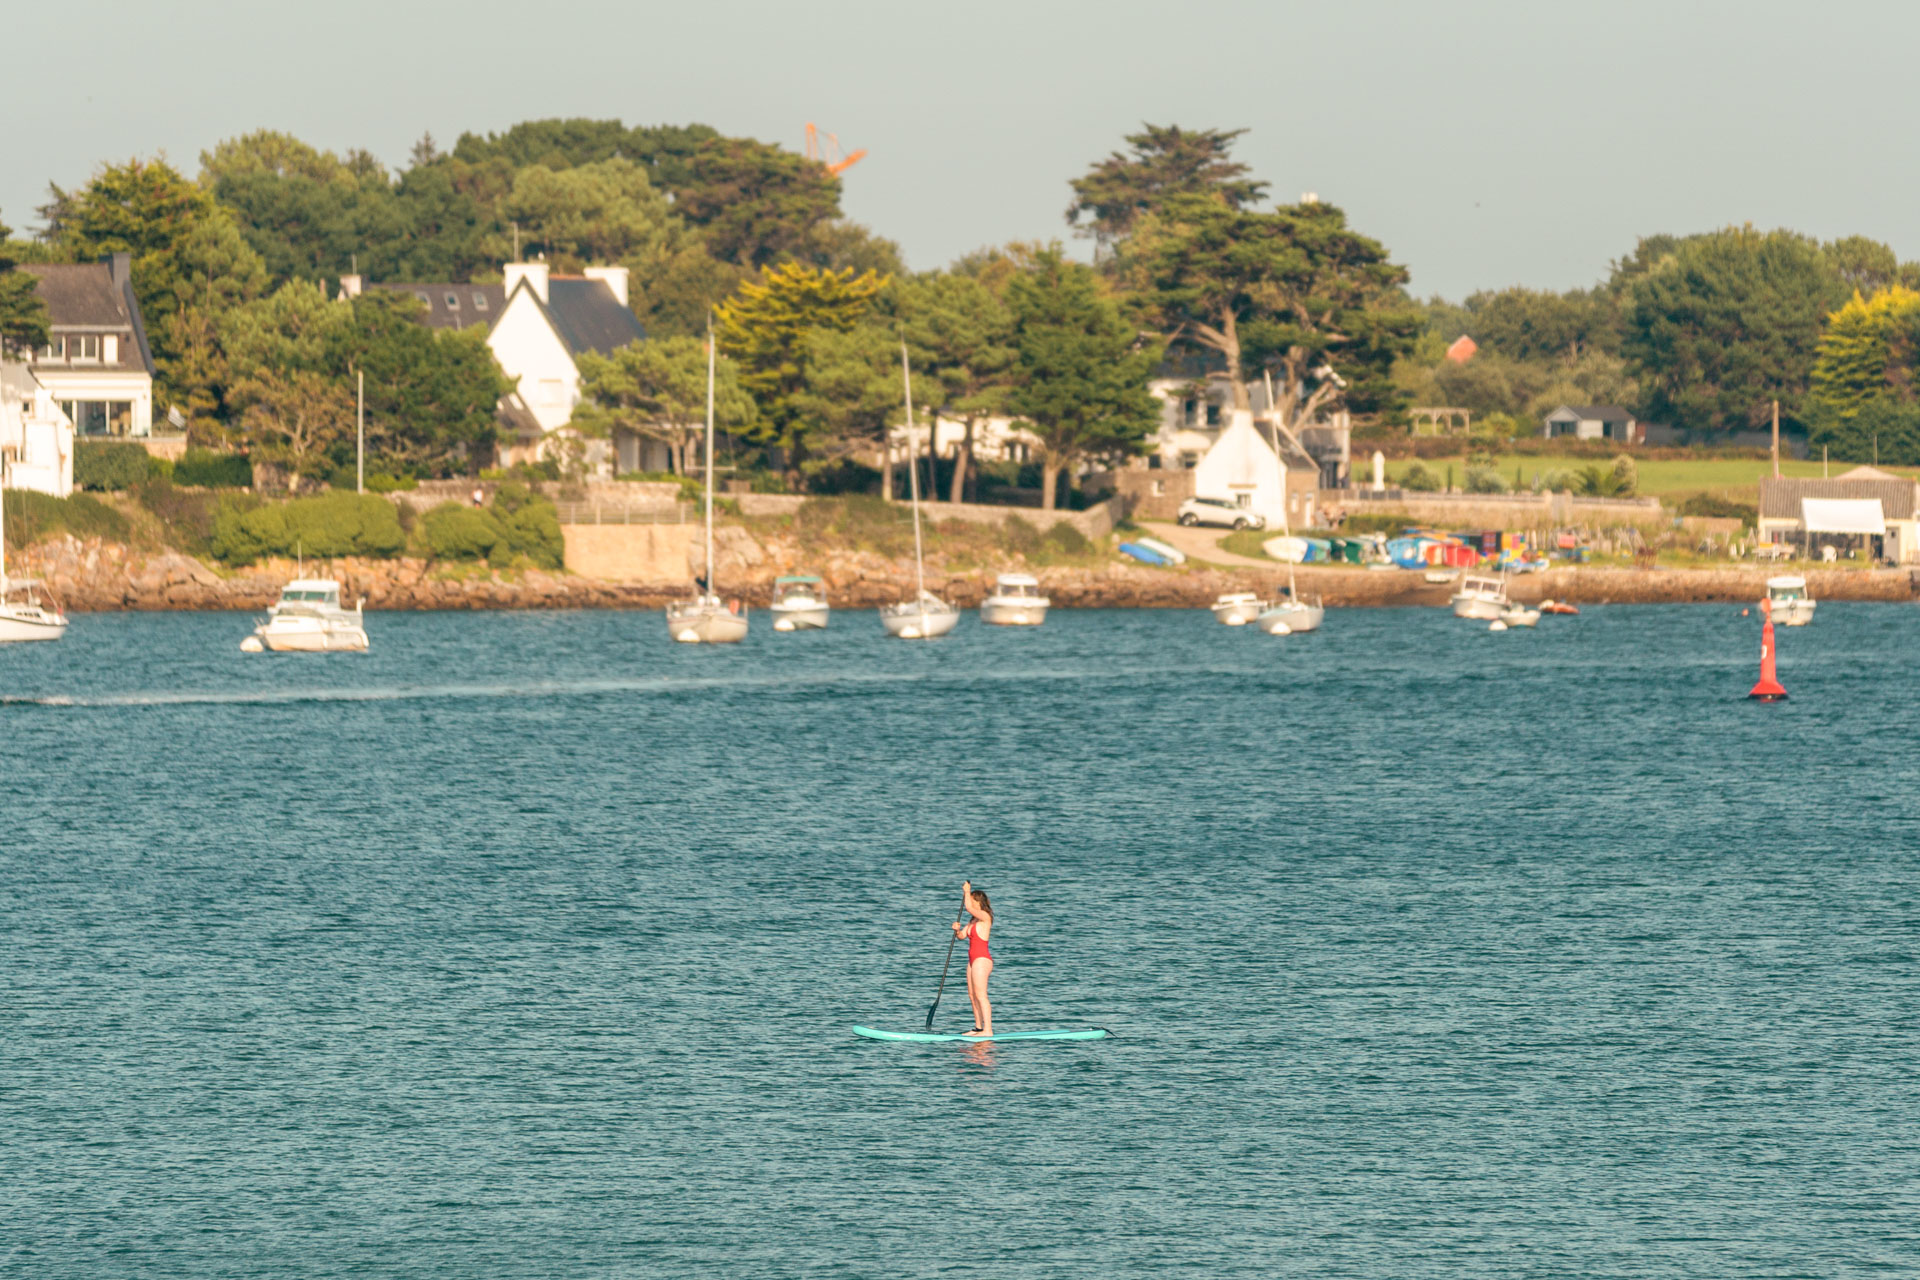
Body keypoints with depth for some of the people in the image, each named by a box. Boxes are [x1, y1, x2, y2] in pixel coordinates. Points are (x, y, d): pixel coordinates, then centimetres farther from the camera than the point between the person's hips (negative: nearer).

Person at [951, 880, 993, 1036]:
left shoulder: (985, 917, -9)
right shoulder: (973, 921, 17)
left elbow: (969, 908, -24)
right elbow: (962, 936, 14)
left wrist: (967, 892, -12)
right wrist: (957, 930, -8)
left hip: (982, 959, -10)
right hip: (973, 959, 10)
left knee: (980, 995, -13)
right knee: (972, 995, 12)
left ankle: (988, 1030, -17)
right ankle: (979, 1028, 18)